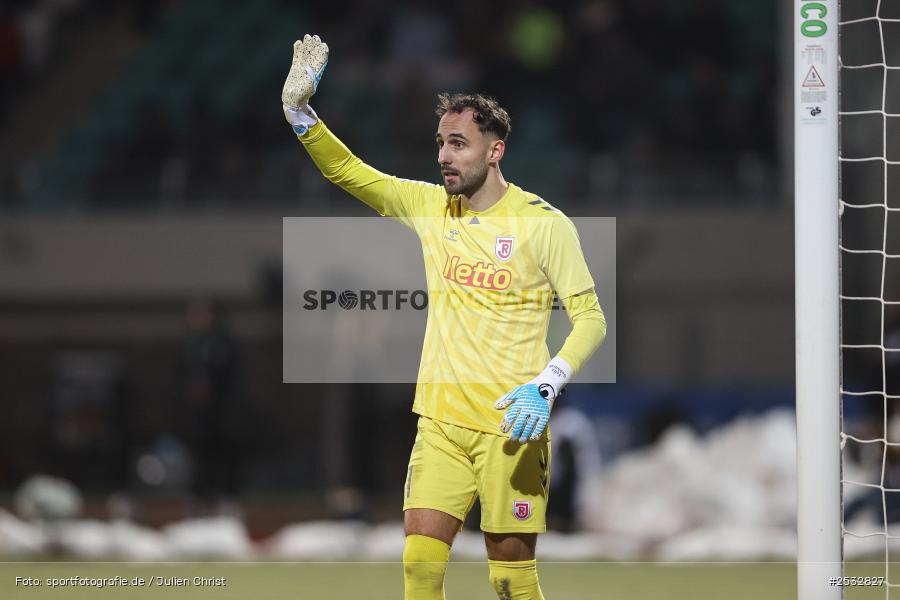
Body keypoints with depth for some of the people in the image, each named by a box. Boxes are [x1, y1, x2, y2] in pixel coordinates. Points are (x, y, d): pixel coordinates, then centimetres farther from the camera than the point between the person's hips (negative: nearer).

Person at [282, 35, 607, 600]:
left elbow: (590, 319, -7)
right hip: (441, 421, 4)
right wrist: (300, 111, -6)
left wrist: (546, 386, -21)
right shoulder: (430, 206, 8)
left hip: (512, 425, -4)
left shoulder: (544, 224, -7)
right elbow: (346, 170, 10)